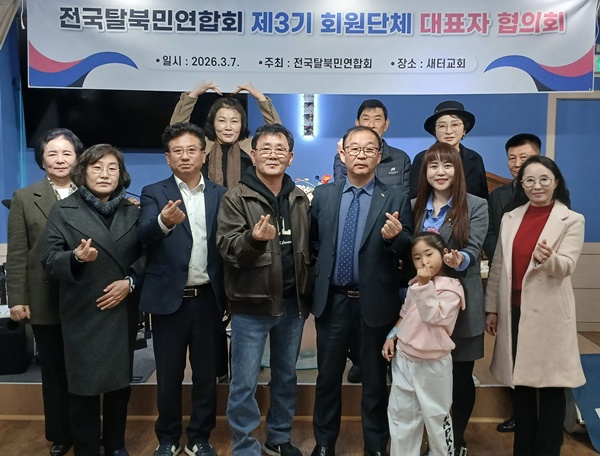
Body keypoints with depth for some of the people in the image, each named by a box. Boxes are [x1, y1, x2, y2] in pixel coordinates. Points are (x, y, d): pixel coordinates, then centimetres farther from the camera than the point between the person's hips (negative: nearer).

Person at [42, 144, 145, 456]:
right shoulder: (63, 210, 0)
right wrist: (76, 258, -24)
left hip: (123, 310, 3)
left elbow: (146, 254, 4)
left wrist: (130, 280, -12)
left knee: (120, 380, 12)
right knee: (84, 384, 4)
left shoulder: (133, 210, 7)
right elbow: (50, 260, -5)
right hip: (82, 312, -2)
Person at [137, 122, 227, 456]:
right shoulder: (154, 193, 1)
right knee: (169, 375, 12)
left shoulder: (220, 195, 5)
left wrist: (228, 295, -3)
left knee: (207, 373, 12)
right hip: (169, 298, -1)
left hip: (208, 298, 1)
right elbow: (144, 235, -17)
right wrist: (163, 221, -40)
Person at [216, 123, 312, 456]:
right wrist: (254, 238, -34)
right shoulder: (236, 198, -6)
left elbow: (309, 248, 11)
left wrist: (308, 295, 5)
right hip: (252, 304, -4)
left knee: (286, 377, 18)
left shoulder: (300, 198, 7)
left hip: (292, 302, 5)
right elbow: (227, 248, -14)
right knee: (244, 383, 4)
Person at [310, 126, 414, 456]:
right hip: (332, 300, 2)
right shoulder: (323, 195, 3)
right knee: (328, 375, 15)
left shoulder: (396, 200, -5)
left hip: (376, 302, -2)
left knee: (375, 379, 14)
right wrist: (321, 273, 7)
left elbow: (409, 252, -7)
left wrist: (395, 237, -26)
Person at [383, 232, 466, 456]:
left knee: (436, 416, 10)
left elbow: (433, 316, -26)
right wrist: (392, 337, 7)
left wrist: (424, 285, -30)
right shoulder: (415, 284, 8)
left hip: (432, 364, -6)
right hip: (404, 359, 6)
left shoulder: (451, 288, -13)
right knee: (400, 413, 14)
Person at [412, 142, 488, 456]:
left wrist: (460, 261, -33)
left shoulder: (476, 206, -2)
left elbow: (473, 250, -12)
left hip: (460, 303, -2)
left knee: (461, 376, 8)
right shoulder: (415, 206, 9)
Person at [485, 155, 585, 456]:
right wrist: (492, 308, 9)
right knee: (521, 384, 14)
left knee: (550, 387, 5)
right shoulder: (510, 218, 8)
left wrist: (547, 258, -37)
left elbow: (566, 266, -15)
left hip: (548, 314, -4)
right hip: (515, 311, 4)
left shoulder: (572, 220, -3)